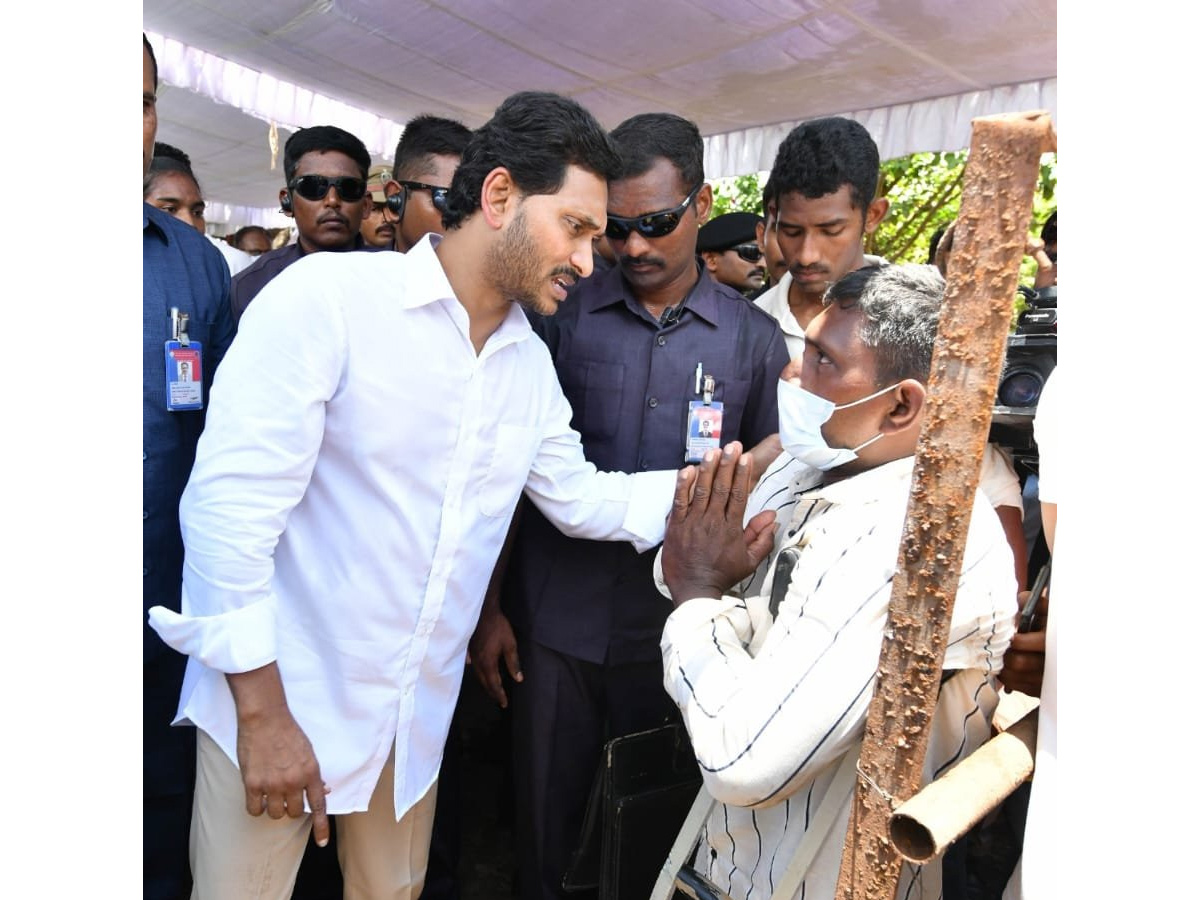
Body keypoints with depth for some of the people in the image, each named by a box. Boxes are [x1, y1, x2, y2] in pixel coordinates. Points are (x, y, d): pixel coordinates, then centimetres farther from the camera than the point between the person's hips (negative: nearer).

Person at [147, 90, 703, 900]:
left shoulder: (531, 363, 5)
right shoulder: (328, 295, -17)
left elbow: (580, 498, 10)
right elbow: (230, 504, -19)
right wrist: (263, 711, -17)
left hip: (419, 713, 6)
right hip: (272, 698, -5)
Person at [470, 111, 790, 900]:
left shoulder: (755, 338, -1)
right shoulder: (561, 317, -1)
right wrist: (491, 605, 1)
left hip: (678, 635, 0)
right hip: (557, 626, 0)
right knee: (546, 832, 15)